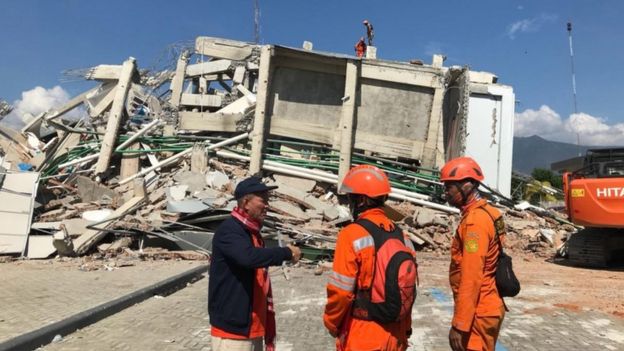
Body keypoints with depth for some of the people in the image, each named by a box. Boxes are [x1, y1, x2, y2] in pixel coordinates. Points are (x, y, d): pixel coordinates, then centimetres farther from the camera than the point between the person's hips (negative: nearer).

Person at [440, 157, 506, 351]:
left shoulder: (475, 220, -21)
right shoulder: (485, 214, 9)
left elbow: (471, 278, -24)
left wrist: (460, 324, -21)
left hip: (479, 312, -9)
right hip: (486, 307, 9)